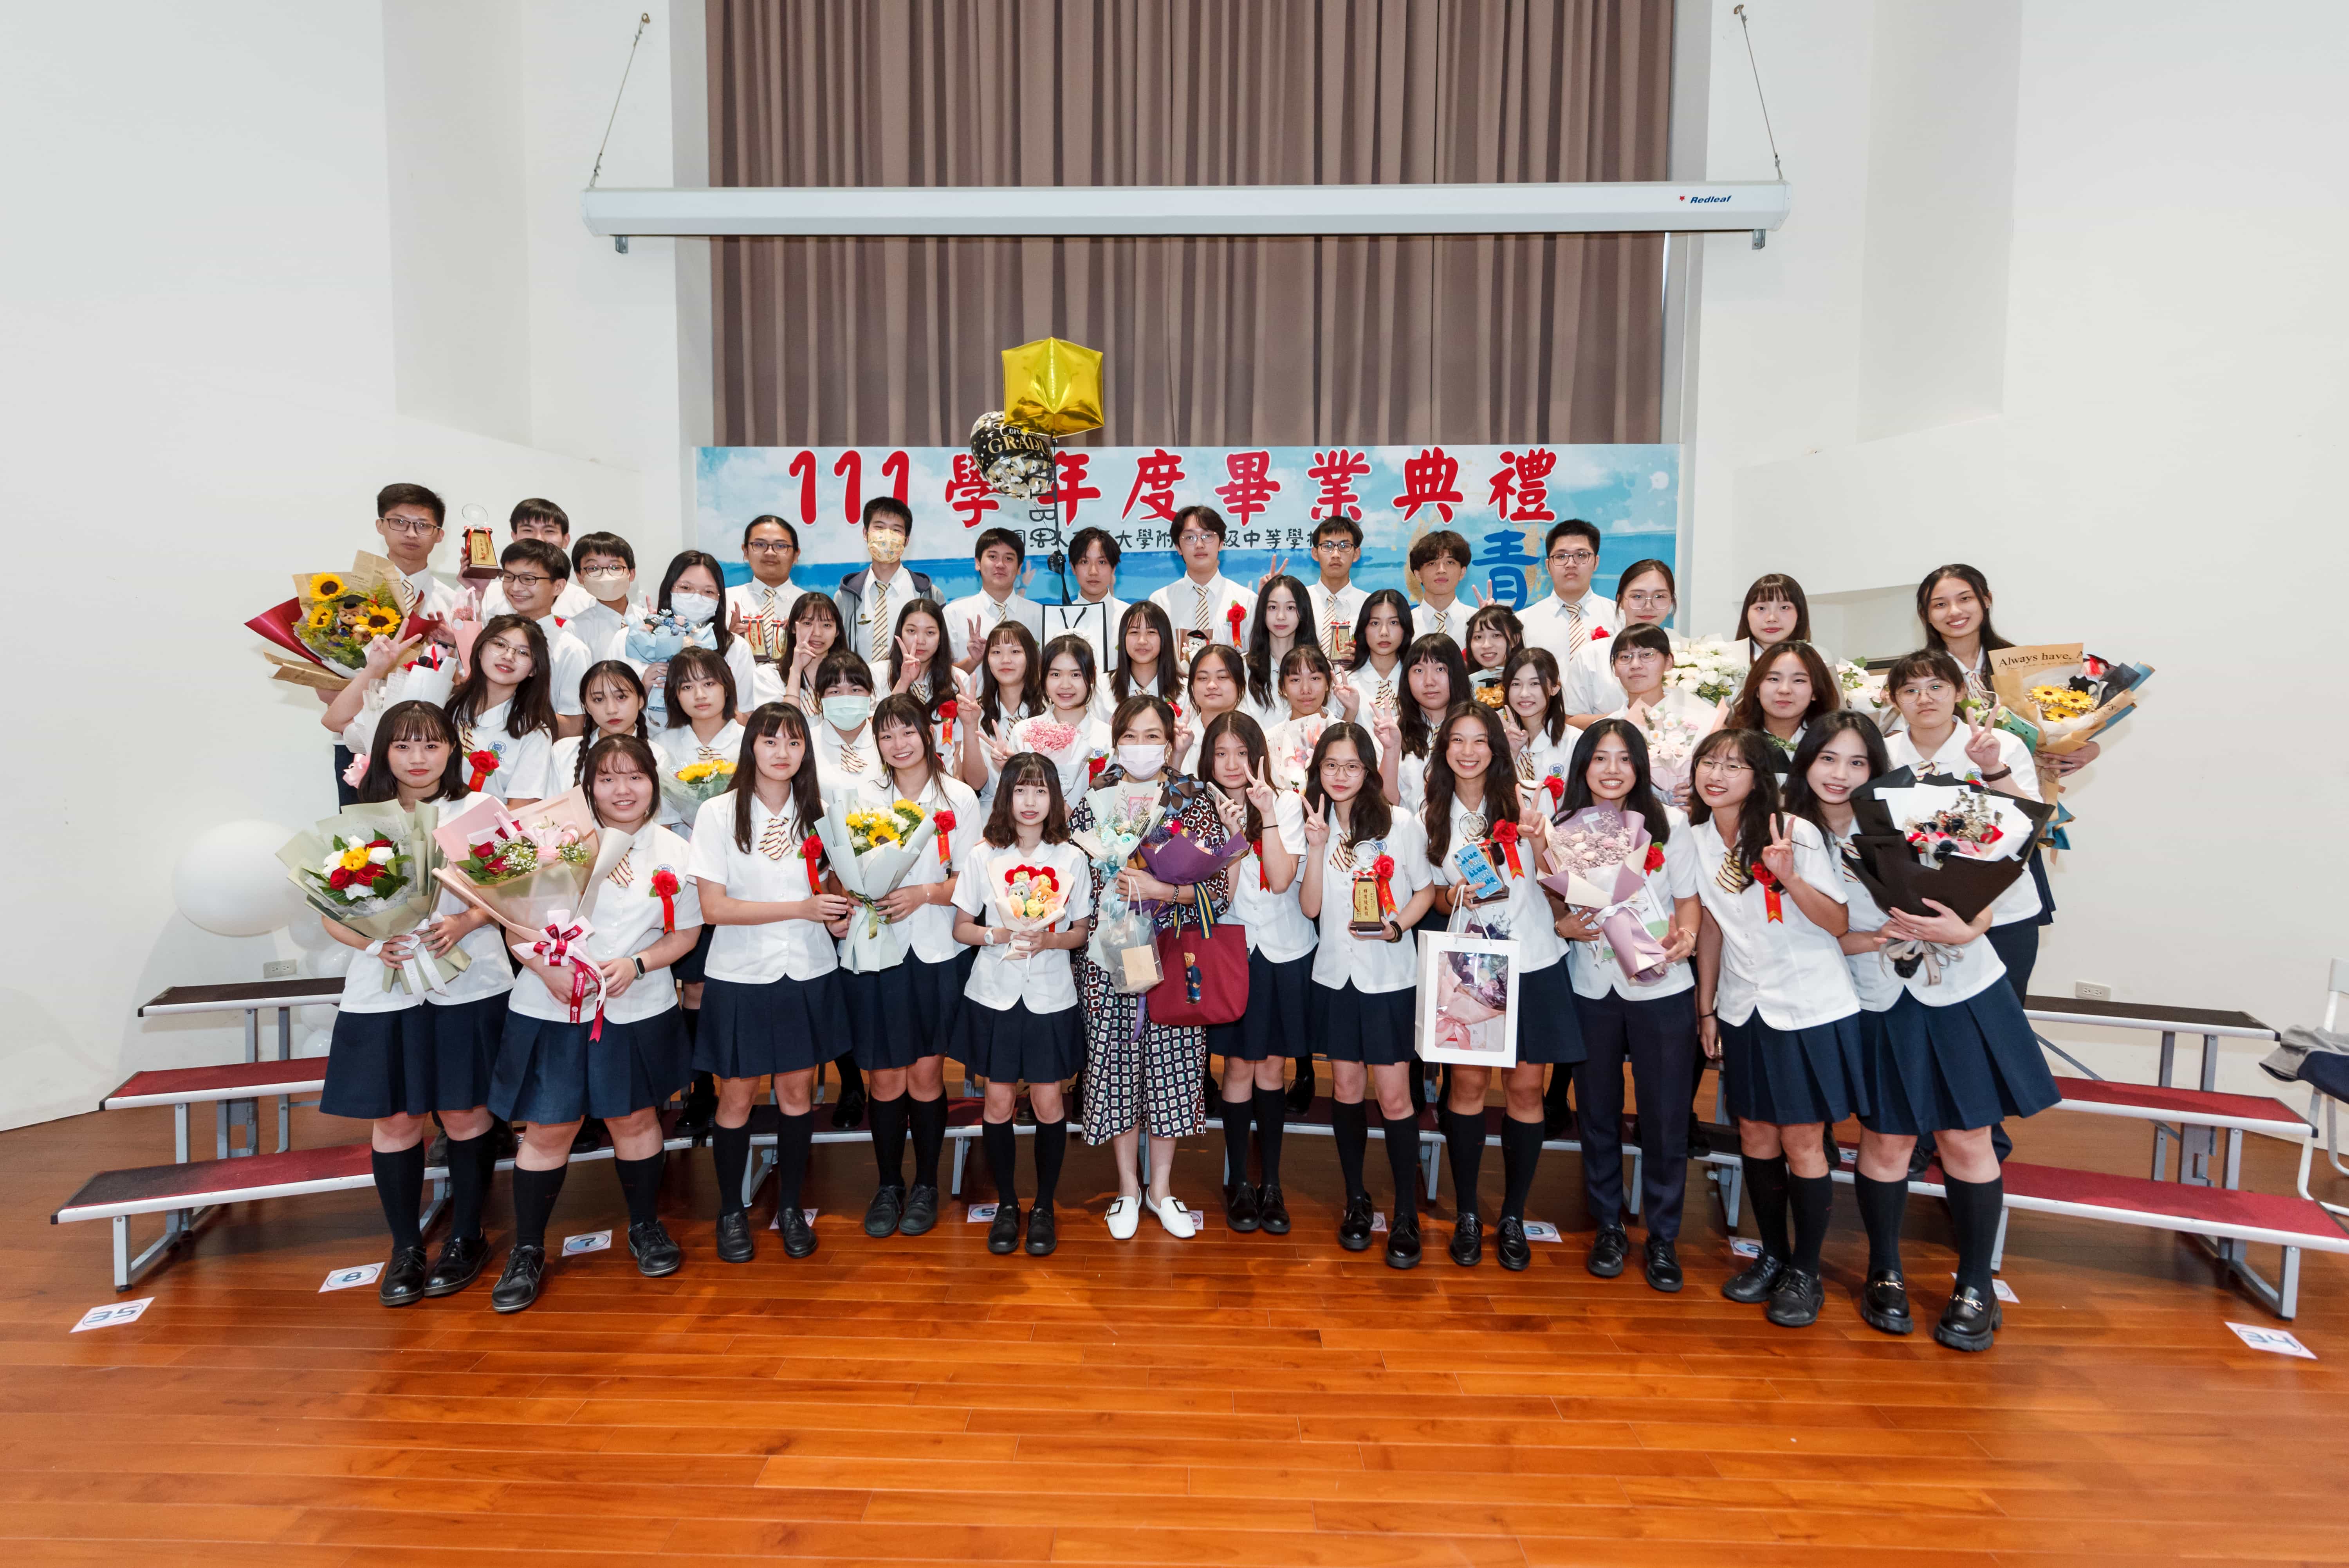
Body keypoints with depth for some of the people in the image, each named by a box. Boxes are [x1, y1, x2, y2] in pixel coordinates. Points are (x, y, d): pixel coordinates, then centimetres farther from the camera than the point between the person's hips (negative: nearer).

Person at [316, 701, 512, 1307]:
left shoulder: (479, 810, 2)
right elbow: (332, 911, 7)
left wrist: (465, 922, -14)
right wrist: (372, 941, -12)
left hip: (468, 985, -1)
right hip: (384, 990, 2)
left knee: (463, 1113, 6)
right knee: (395, 1118, 6)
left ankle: (466, 1235, 24)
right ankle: (405, 1246, 23)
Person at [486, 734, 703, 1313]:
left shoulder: (673, 853, 0)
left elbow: (686, 934, 5)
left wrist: (637, 964, -12)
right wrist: (546, 969, -16)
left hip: (638, 1010, 1)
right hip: (550, 1010, -1)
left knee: (635, 1118, 13)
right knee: (548, 1128, 5)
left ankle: (646, 1226, 34)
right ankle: (528, 1250, 25)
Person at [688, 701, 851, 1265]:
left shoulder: (816, 812, 3)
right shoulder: (719, 813, -7)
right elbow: (713, 908, -13)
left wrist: (836, 915, -8)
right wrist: (802, 908, -20)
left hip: (808, 973, 3)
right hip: (740, 976, -2)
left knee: (797, 1090, 10)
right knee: (737, 1095, 7)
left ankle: (790, 1205, 29)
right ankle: (731, 1211, 28)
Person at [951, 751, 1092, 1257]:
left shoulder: (1071, 858, -1)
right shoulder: (982, 855, -2)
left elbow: (1081, 932, 4)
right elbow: (961, 928, 1)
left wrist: (1049, 939, -15)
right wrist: (1000, 935, -17)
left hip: (1050, 995, 0)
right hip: (994, 993, 0)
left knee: (1048, 1101, 4)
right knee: (999, 1102, 6)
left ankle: (1045, 1206, 23)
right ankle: (1006, 1204, 25)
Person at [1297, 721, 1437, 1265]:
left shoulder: (1402, 824, -6)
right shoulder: (1315, 827, 3)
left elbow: (1425, 890, 2)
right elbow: (1310, 907, -5)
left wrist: (1396, 926, -16)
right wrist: (1316, 847, -17)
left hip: (1389, 976, -3)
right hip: (1335, 974, 3)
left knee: (1393, 1096, -2)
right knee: (1346, 1087, 12)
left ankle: (1407, 1215, 14)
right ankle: (1356, 1199, 29)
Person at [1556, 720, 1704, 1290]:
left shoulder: (1669, 823, -2)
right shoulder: (1564, 827, 1)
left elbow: (1688, 899, 1)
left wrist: (1684, 937, -19)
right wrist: (1565, 926, -14)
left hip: (1661, 987, -1)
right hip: (1590, 990, 1)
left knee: (1665, 1118, 5)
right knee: (1598, 1112, 12)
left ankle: (1663, 1238, 24)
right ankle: (1609, 1227, 30)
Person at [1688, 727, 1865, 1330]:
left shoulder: (1797, 834, -13)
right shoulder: (1697, 839, 1)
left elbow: (1839, 923, -13)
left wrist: (1789, 878, -31)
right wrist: (1705, 1008, 9)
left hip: (1810, 1008, -4)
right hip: (1744, 1009, 4)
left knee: (1802, 1143, 3)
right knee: (1756, 1136, 12)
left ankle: (1806, 1273, 20)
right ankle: (1773, 1256, 31)